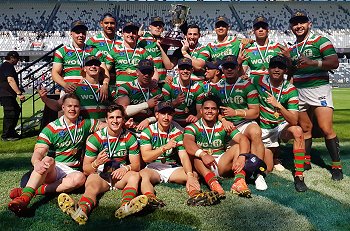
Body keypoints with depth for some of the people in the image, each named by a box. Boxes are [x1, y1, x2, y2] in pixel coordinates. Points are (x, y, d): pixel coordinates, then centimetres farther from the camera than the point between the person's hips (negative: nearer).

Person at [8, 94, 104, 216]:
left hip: (71, 171, 2)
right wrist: (37, 163, -37)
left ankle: (39, 190, -36)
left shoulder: (84, 124, 8)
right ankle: (25, 196, -50)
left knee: (80, 178, -34)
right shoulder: (51, 128, -1)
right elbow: (38, 152, -14)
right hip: (52, 170, -1)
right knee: (48, 160, -36)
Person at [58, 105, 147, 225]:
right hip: (100, 176, -2)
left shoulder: (130, 138, 0)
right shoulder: (95, 138, -5)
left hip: (120, 176, 2)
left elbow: (136, 165, 0)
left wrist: (127, 168, -23)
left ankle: (126, 206, -55)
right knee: (91, 187, -33)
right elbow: (86, 169, -5)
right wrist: (96, 163, -28)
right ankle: (82, 210, -64)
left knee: (135, 175, -28)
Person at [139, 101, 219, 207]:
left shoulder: (177, 133, 4)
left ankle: (195, 195, -51)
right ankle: (150, 197, -59)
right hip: (153, 168, -2)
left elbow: (183, 156, -10)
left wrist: (190, 175, -28)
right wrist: (165, 147, -26)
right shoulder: (147, 131, -1)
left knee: (194, 175, -22)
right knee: (143, 175, -35)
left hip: (172, 168, 3)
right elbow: (145, 157, -12)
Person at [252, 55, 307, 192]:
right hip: (264, 129, 1)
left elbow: (294, 121, -23)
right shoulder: (259, 81, -10)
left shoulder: (291, 90, -15)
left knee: (297, 131, -36)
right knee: (267, 168, -1)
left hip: (282, 126, -1)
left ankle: (299, 176, -29)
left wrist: (278, 105, -37)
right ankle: (272, 152, 36)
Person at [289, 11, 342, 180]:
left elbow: (335, 62, -11)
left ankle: (336, 166, 0)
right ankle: (306, 161, 19)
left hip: (319, 88, -5)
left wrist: (312, 62, -24)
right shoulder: (291, 48, 17)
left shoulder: (320, 41, -1)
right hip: (299, 91, 6)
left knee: (326, 129, -11)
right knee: (305, 128, 9)